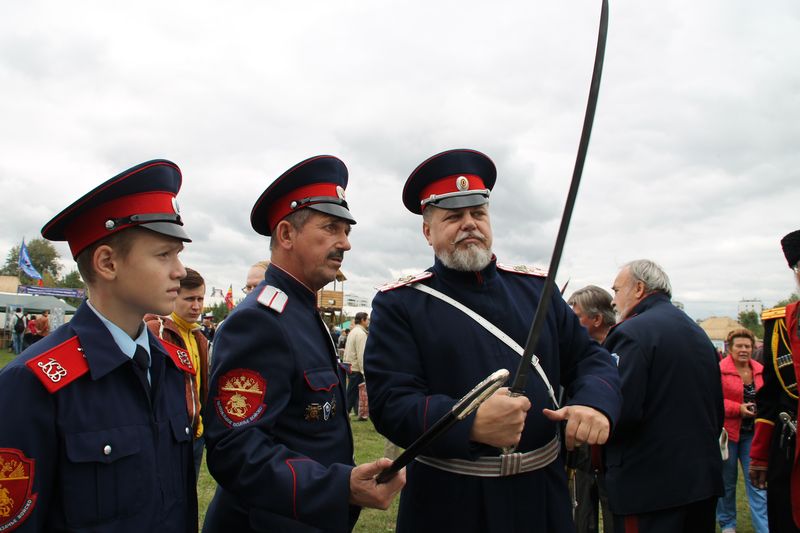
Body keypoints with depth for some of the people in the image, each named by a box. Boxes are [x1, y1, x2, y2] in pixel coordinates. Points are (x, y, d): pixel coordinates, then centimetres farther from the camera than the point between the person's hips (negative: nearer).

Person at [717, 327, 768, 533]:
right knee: (726, 481, 11)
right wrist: (738, 408, -22)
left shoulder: (759, 370, 4)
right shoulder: (719, 369, -13)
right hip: (727, 432, -4)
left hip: (753, 433, 4)